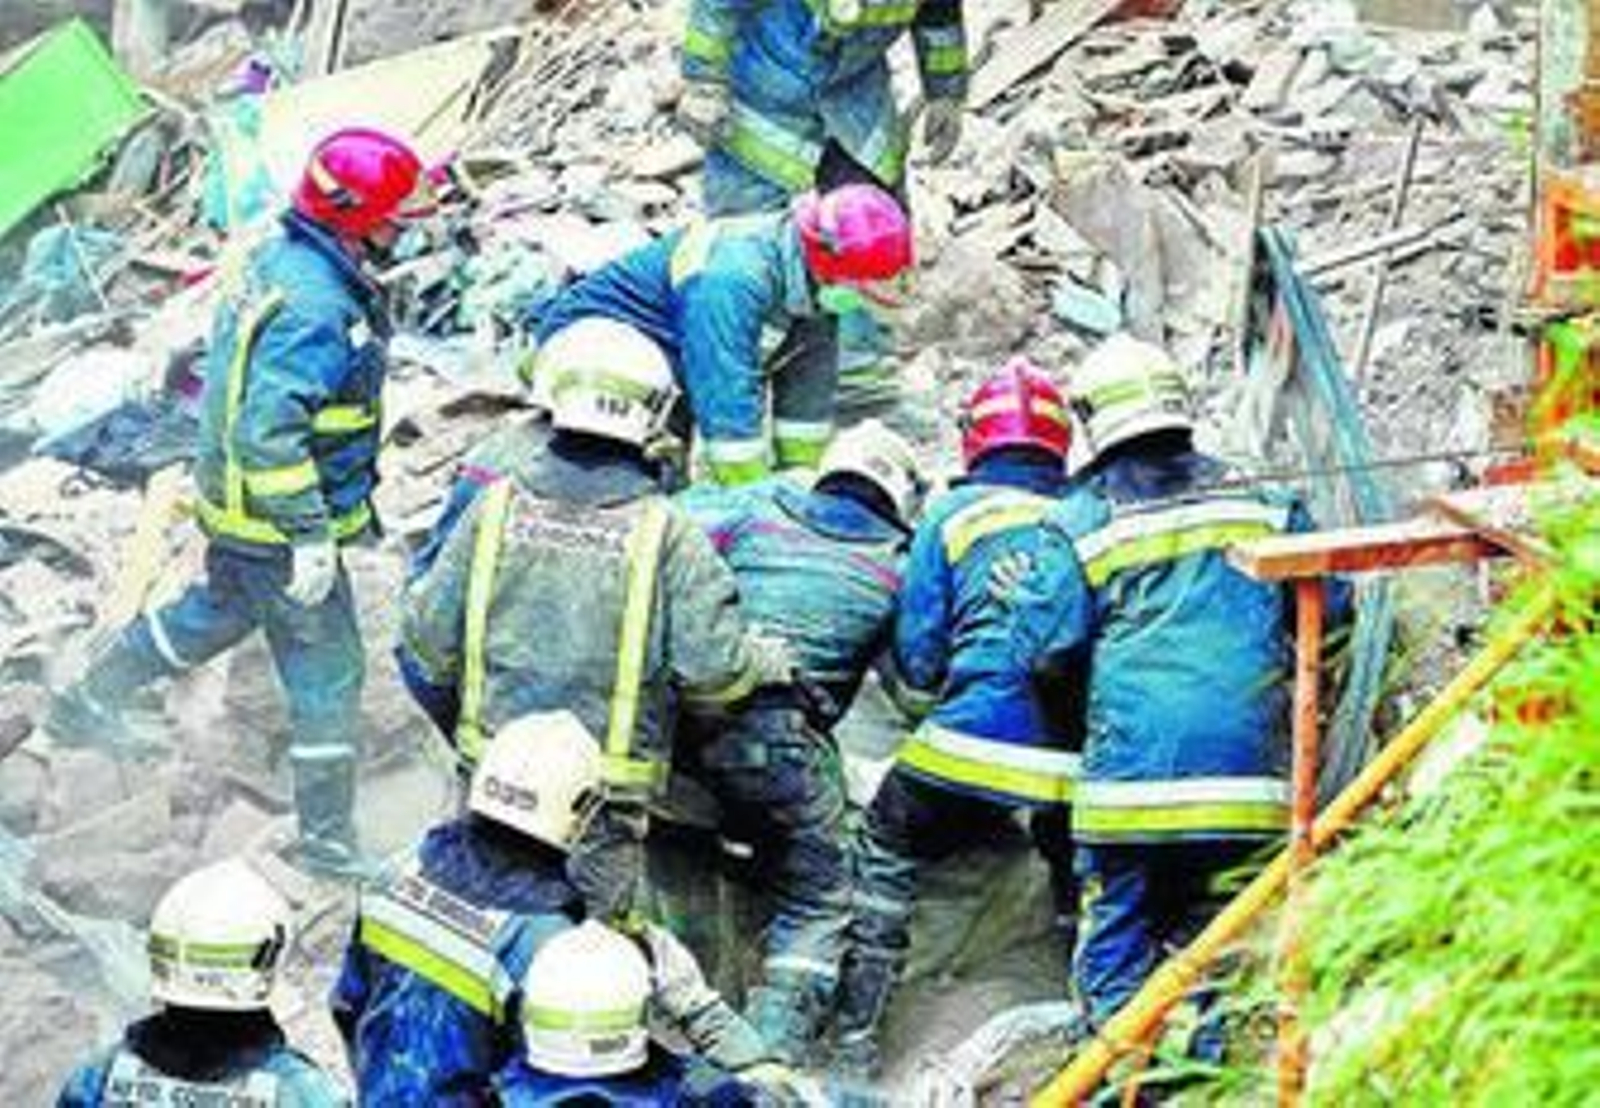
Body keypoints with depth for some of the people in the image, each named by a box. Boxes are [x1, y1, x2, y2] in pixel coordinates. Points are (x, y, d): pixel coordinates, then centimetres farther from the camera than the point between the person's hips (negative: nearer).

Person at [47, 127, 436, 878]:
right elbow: (268, 432, -32)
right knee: (327, 671, 2)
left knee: (218, 612, 30)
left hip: (239, 509, 10)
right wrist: (311, 537, -27)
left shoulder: (284, 258, 2)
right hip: (279, 529, -10)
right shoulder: (312, 307, -29)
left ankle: (88, 705, 45)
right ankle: (327, 837, 13)